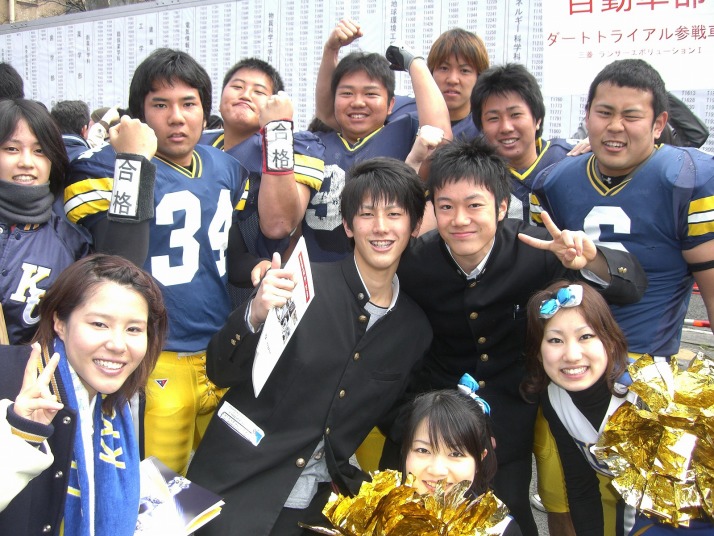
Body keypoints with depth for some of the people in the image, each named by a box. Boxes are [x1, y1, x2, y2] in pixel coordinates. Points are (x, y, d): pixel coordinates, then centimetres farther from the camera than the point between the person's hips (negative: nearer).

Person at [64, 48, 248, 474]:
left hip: (225, 358, 6)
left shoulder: (227, 167, 8)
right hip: (155, 365, -5)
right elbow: (121, 264, -26)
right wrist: (135, 162, -26)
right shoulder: (104, 168, -10)